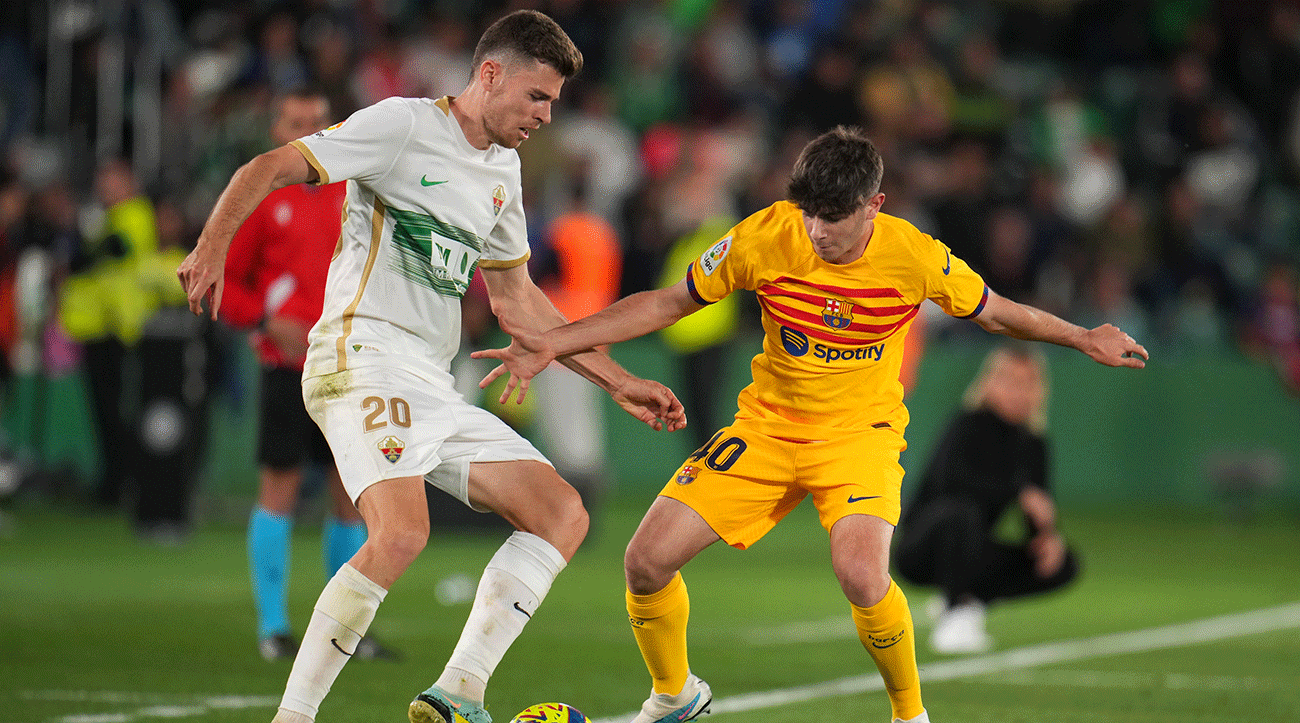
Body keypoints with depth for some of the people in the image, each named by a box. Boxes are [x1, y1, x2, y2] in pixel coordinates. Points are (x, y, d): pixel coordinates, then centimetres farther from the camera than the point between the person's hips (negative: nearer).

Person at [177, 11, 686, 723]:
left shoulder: (502, 170, 20)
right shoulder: (403, 125, -4)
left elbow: (515, 299, 29)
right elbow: (268, 168, -10)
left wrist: (618, 382, 26)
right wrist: (212, 246, -27)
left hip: (434, 387, 9)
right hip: (364, 354, -9)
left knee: (562, 513, 0)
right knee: (402, 532, -29)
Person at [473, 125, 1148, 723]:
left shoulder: (914, 256, -17)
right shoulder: (764, 238, -15)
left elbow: (995, 312, 4)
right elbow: (668, 303, -3)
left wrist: (1084, 338, 0)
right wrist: (552, 344, -9)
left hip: (860, 430, -2)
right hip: (769, 425, 3)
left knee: (860, 572, -31)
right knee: (647, 560, -10)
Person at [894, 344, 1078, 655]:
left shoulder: (1031, 443, 7)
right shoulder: (970, 427, -13)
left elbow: (1036, 508, 9)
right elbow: (950, 479, -32)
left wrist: (1047, 536, -15)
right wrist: (1019, 494, -37)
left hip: (974, 554, 7)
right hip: (920, 552, -7)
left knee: (1063, 565, -6)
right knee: (961, 510, -39)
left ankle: (968, 598, 5)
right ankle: (956, 616, -30)